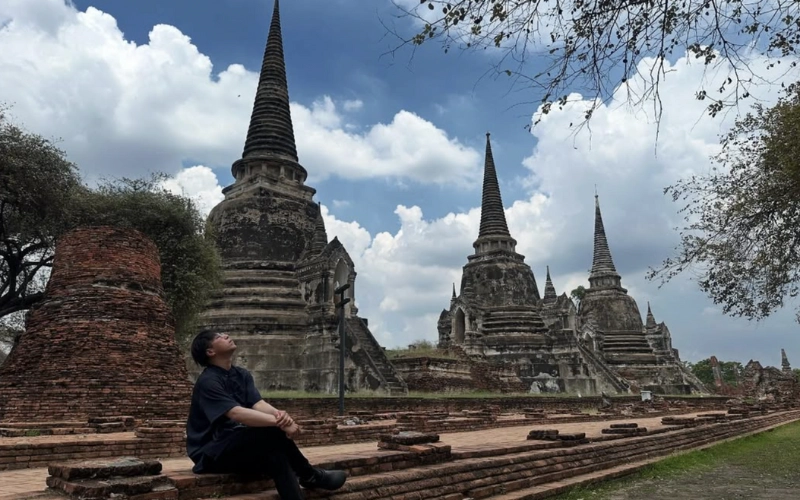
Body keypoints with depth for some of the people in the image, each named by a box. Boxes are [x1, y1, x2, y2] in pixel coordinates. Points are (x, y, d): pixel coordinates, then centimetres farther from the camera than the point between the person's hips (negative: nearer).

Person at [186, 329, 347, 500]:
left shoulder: (241, 375, 7)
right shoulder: (208, 381, -17)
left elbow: (258, 404, -9)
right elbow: (237, 414, -30)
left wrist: (278, 414, -31)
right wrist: (278, 422, -35)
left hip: (237, 445, 7)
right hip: (212, 453, -7)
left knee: (276, 455, -25)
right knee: (273, 432, -26)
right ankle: (309, 475, -9)